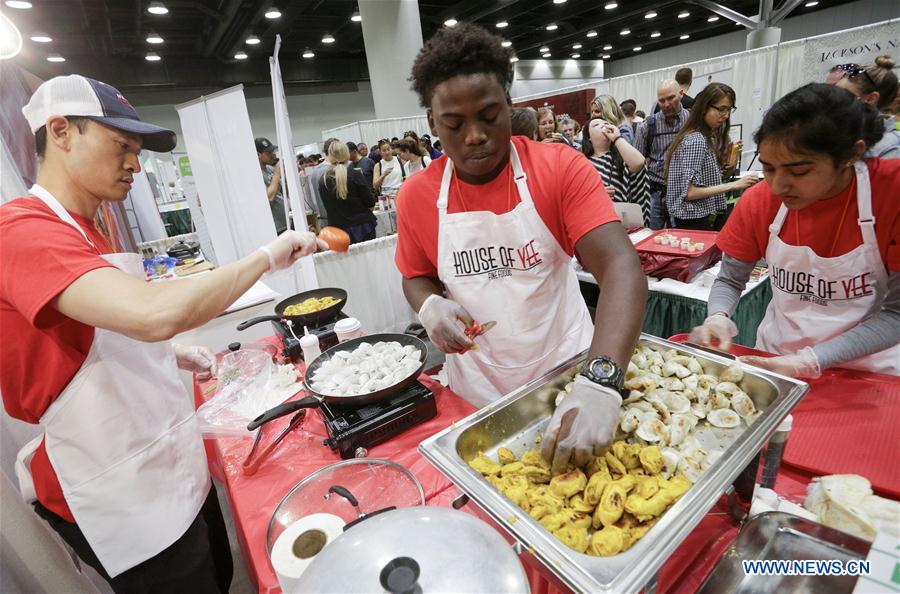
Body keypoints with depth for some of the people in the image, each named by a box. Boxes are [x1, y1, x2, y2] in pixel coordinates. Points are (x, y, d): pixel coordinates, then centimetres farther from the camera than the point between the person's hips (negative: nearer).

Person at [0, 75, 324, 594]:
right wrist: (269, 256, -27)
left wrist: (169, 355, 6)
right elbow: (156, 312, -39)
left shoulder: (84, 233, 9)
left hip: (173, 464, 9)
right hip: (124, 495, -8)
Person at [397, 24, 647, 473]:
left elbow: (621, 267, -26)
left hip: (565, 370, -1)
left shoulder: (561, 167, -15)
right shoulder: (417, 196, -7)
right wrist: (430, 305, -17)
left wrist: (599, 381, -40)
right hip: (475, 392, 2)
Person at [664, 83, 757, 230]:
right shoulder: (695, 141, -17)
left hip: (711, 217, 9)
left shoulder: (711, 137, 9)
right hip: (695, 222, -9)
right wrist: (733, 185, -23)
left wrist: (730, 165, -4)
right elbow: (690, 192, -23)